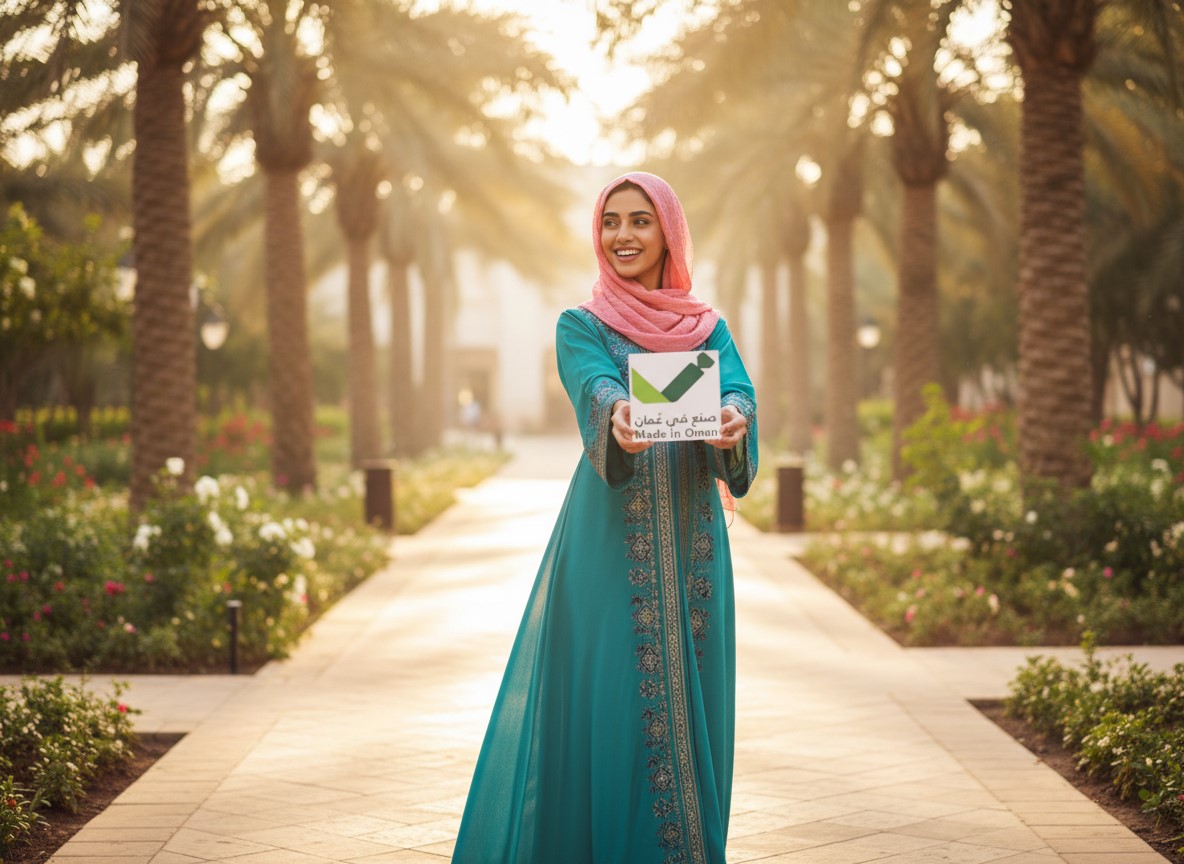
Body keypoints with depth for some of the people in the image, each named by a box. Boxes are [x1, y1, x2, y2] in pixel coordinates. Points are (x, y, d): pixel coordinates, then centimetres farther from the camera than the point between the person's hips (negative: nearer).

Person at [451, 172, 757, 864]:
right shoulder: (581, 327, 5)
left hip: (691, 541, 3)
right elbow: (595, 387, -17)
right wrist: (619, 416, -41)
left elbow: (738, 391, -9)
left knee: (692, 699, 6)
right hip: (610, 541, -2)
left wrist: (733, 419, -34)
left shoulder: (708, 328, 12)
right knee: (611, 705, -4)